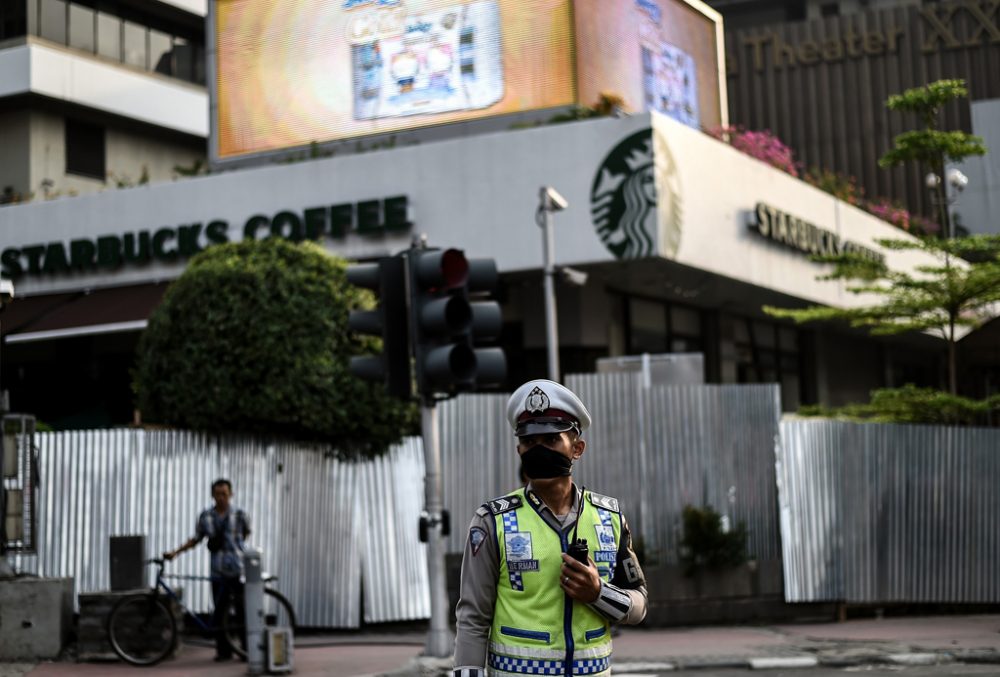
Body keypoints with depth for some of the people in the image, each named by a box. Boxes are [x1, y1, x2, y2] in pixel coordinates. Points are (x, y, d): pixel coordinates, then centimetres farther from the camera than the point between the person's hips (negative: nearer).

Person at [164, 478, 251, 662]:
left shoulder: (239, 515, -1)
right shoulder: (206, 516, 5)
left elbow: (246, 532, 18)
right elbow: (196, 539, 13)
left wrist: (235, 544, 8)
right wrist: (175, 552, 6)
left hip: (238, 570, -2)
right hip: (218, 572, 2)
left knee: (242, 610, -3)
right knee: (219, 612, 3)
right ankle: (223, 650, 12)